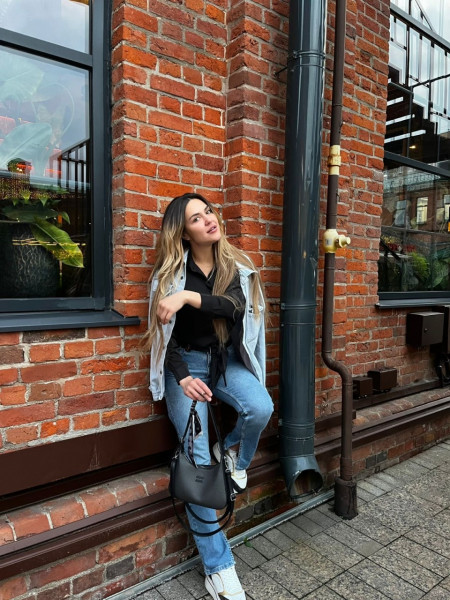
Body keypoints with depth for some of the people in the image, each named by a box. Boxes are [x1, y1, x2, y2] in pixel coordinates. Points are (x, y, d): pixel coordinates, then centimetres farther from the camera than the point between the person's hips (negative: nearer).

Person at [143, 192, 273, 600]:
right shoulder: (171, 272, -3)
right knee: (198, 461, -16)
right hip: (186, 363, -2)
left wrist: (189, 297, -32)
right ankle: (218, 566, -1)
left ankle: (234, 458, 7)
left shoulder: (236, 267, 2)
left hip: (226, 359, 2)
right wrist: (182, 377, -19)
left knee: (260, 408, -30)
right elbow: (163, 331, -5)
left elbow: (235, 307, -18)